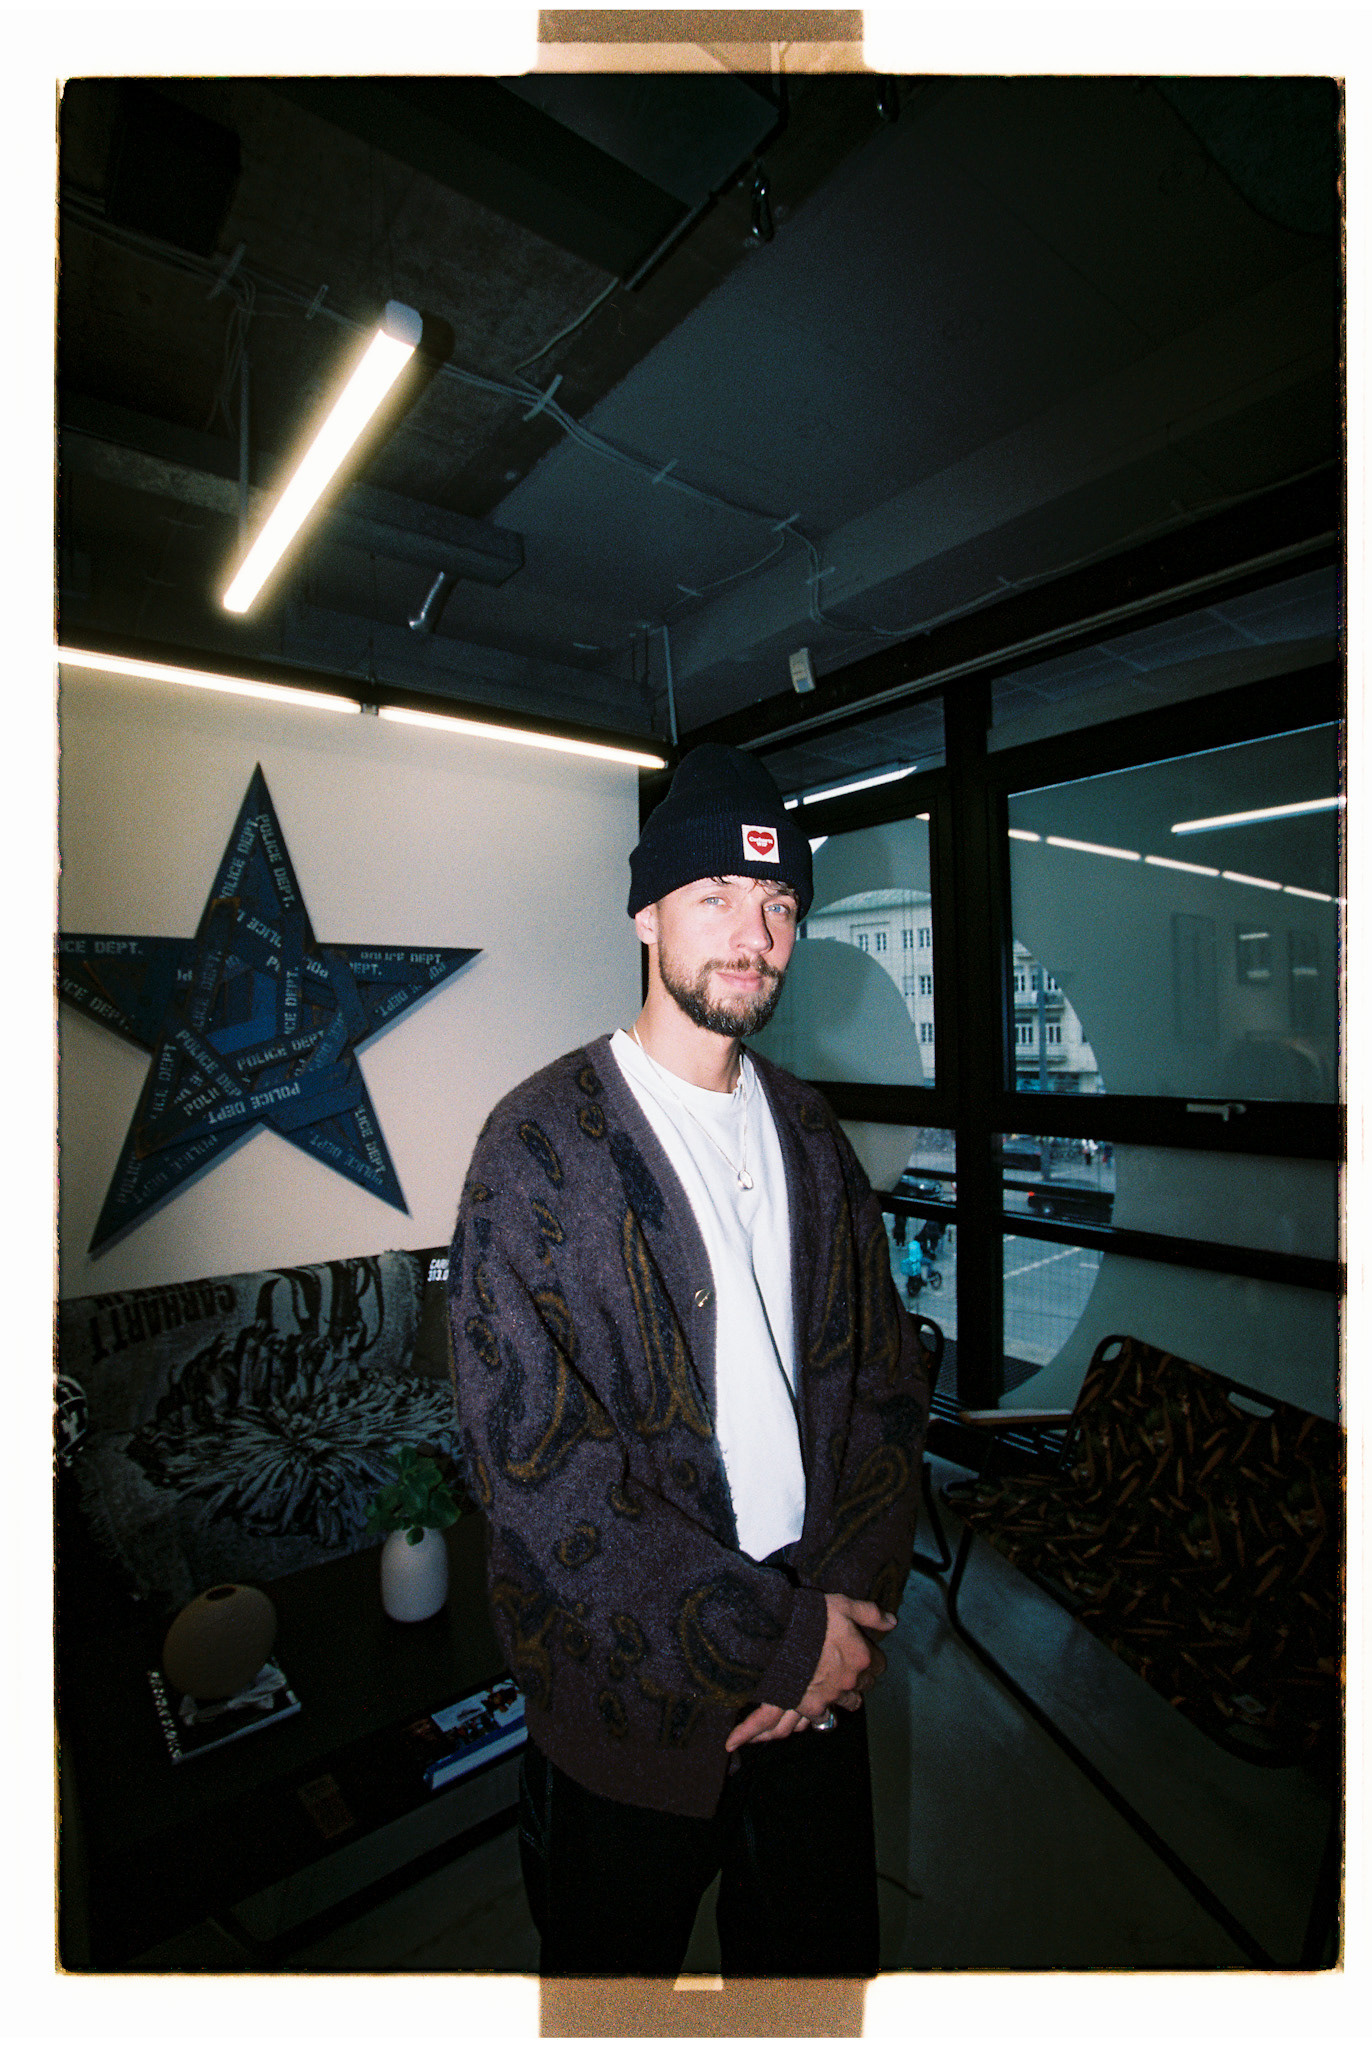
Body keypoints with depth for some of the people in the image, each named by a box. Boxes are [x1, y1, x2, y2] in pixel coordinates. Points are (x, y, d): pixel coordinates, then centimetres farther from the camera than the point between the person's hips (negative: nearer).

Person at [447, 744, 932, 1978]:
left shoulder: (808, 1133, 1)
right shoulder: (544, 1144, -18)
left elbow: (886, 1378, 3)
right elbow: (534, 1461, -21)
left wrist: (844, 1602, -8)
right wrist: (779, 1634, -17)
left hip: (821, 1671, 5)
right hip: (636, 1694, -4)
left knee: (827, 1954, 24)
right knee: (617, 1963, 21)